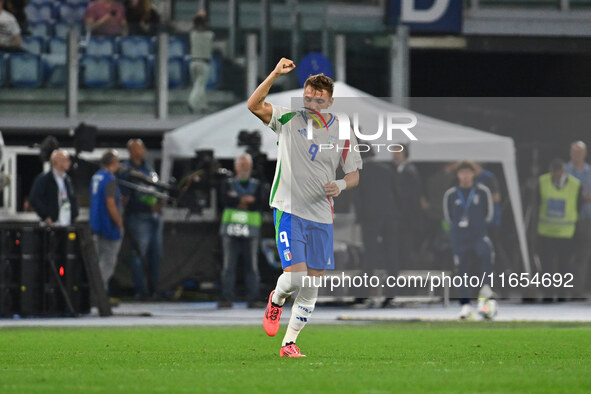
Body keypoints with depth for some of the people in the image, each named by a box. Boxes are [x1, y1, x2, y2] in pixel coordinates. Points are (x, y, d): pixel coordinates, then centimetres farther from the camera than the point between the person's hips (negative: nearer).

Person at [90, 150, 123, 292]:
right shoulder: (110, 179, -17)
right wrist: (120, 224, -12)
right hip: (109, 227, -9)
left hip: (97, 227, 9)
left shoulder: (96, 177, 10)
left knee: (101, 260, 16)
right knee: (108, 263, -4)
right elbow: (110, 205, -21)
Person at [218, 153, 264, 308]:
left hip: (250, 230, 0)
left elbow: (258, 204, -3)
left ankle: (253, 299, -1)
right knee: (228, 265, -4)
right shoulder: (228, 184, 13)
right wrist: (246, 200, -10)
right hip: (231, 228, 0)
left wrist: (237, 201, -9)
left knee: (252, 266, -3)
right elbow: (226, 201, -6)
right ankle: (227, 298, -4)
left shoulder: (256, 185, 13)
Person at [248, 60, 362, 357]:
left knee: (311, 286, 4)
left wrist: (340, 185, -12)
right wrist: (275, 74, -27)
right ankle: (276, 299, 20)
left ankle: (289, 343, 16)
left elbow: (354, 175, 10)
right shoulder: (288, 121, -2)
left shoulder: (343, 132, 4)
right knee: (294, 277, -15)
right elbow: (254, 105, -16)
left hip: (321, 215, 3)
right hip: (289, 210, -3)